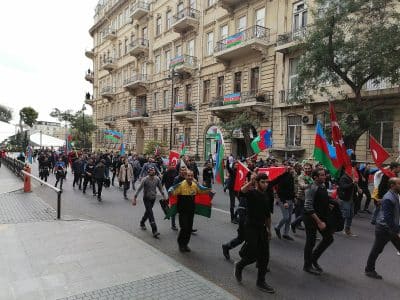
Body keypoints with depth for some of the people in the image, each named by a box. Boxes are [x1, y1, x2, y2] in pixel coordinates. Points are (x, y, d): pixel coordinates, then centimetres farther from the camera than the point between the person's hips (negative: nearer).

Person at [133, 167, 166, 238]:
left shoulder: (157, 179, -6)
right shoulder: (145, 179, -18)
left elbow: (160, 188, 8)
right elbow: (139, 189, -14)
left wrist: (164, 196, 9)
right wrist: (135, 198, -15)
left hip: (153, 198, 5)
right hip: (146, 198, -5)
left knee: (148, 212, 20)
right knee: (150, 214, -11)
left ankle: (142, 223, 47)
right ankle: (154, 231, -11)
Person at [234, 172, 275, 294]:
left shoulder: (266, 196, 9)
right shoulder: (252, 193, -12)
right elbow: (242, 190, -39)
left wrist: (269, 230, 20)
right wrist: (251, 182, -38)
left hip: (262, 228, 7)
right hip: (251, 228, -7)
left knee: (264, 256, 7)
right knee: (253, 255, -5)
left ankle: (261, 281, 22)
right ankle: (239, 266, 26)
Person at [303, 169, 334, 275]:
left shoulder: (323, 186, 4)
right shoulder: (312, 189, -22)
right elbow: (308, 207, -26)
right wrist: (319, 222, -25)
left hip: (321, 216, 8)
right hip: (311, 217, -8)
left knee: (329, 238, 12)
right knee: (311, 241, 4)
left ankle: (314, 258, 29)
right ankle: (307, 266, 23)